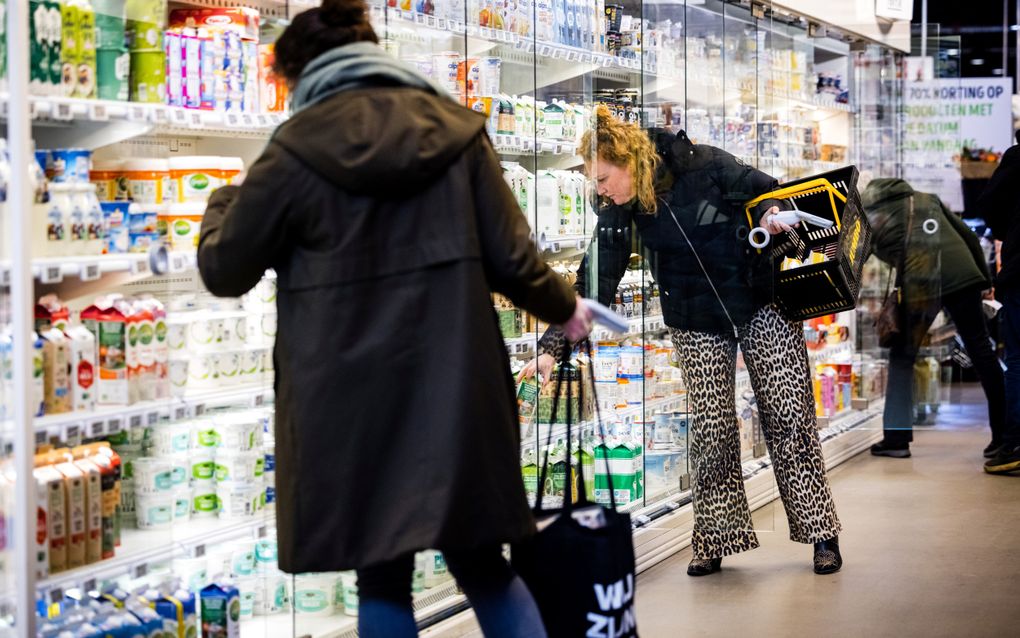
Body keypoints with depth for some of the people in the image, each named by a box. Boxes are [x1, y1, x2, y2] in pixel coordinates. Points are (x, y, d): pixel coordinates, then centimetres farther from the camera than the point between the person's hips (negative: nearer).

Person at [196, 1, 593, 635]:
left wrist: (224, 201, 25)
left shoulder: (296, 152, -5)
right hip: (454, 393, 2)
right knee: (484, 568, 14)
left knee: (383, 583, 9)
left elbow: (225, 271, 4)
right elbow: (511, 258, 1)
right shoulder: (457, 131, 2)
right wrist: (565, 307, 22)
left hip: (351, 405, -2)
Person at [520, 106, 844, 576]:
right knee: (711, 428, -4)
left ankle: (821, 533, 4)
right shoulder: (618, 214, -6)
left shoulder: (705, 166, -17)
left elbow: (768, 194, -4)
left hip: (762, 305, -3)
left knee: (789, 416, -3)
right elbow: (594, 282, -7)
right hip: (697, 324, 3)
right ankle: (715, 539, 6)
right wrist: (553, 347, -14)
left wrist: (769, 217, -28)